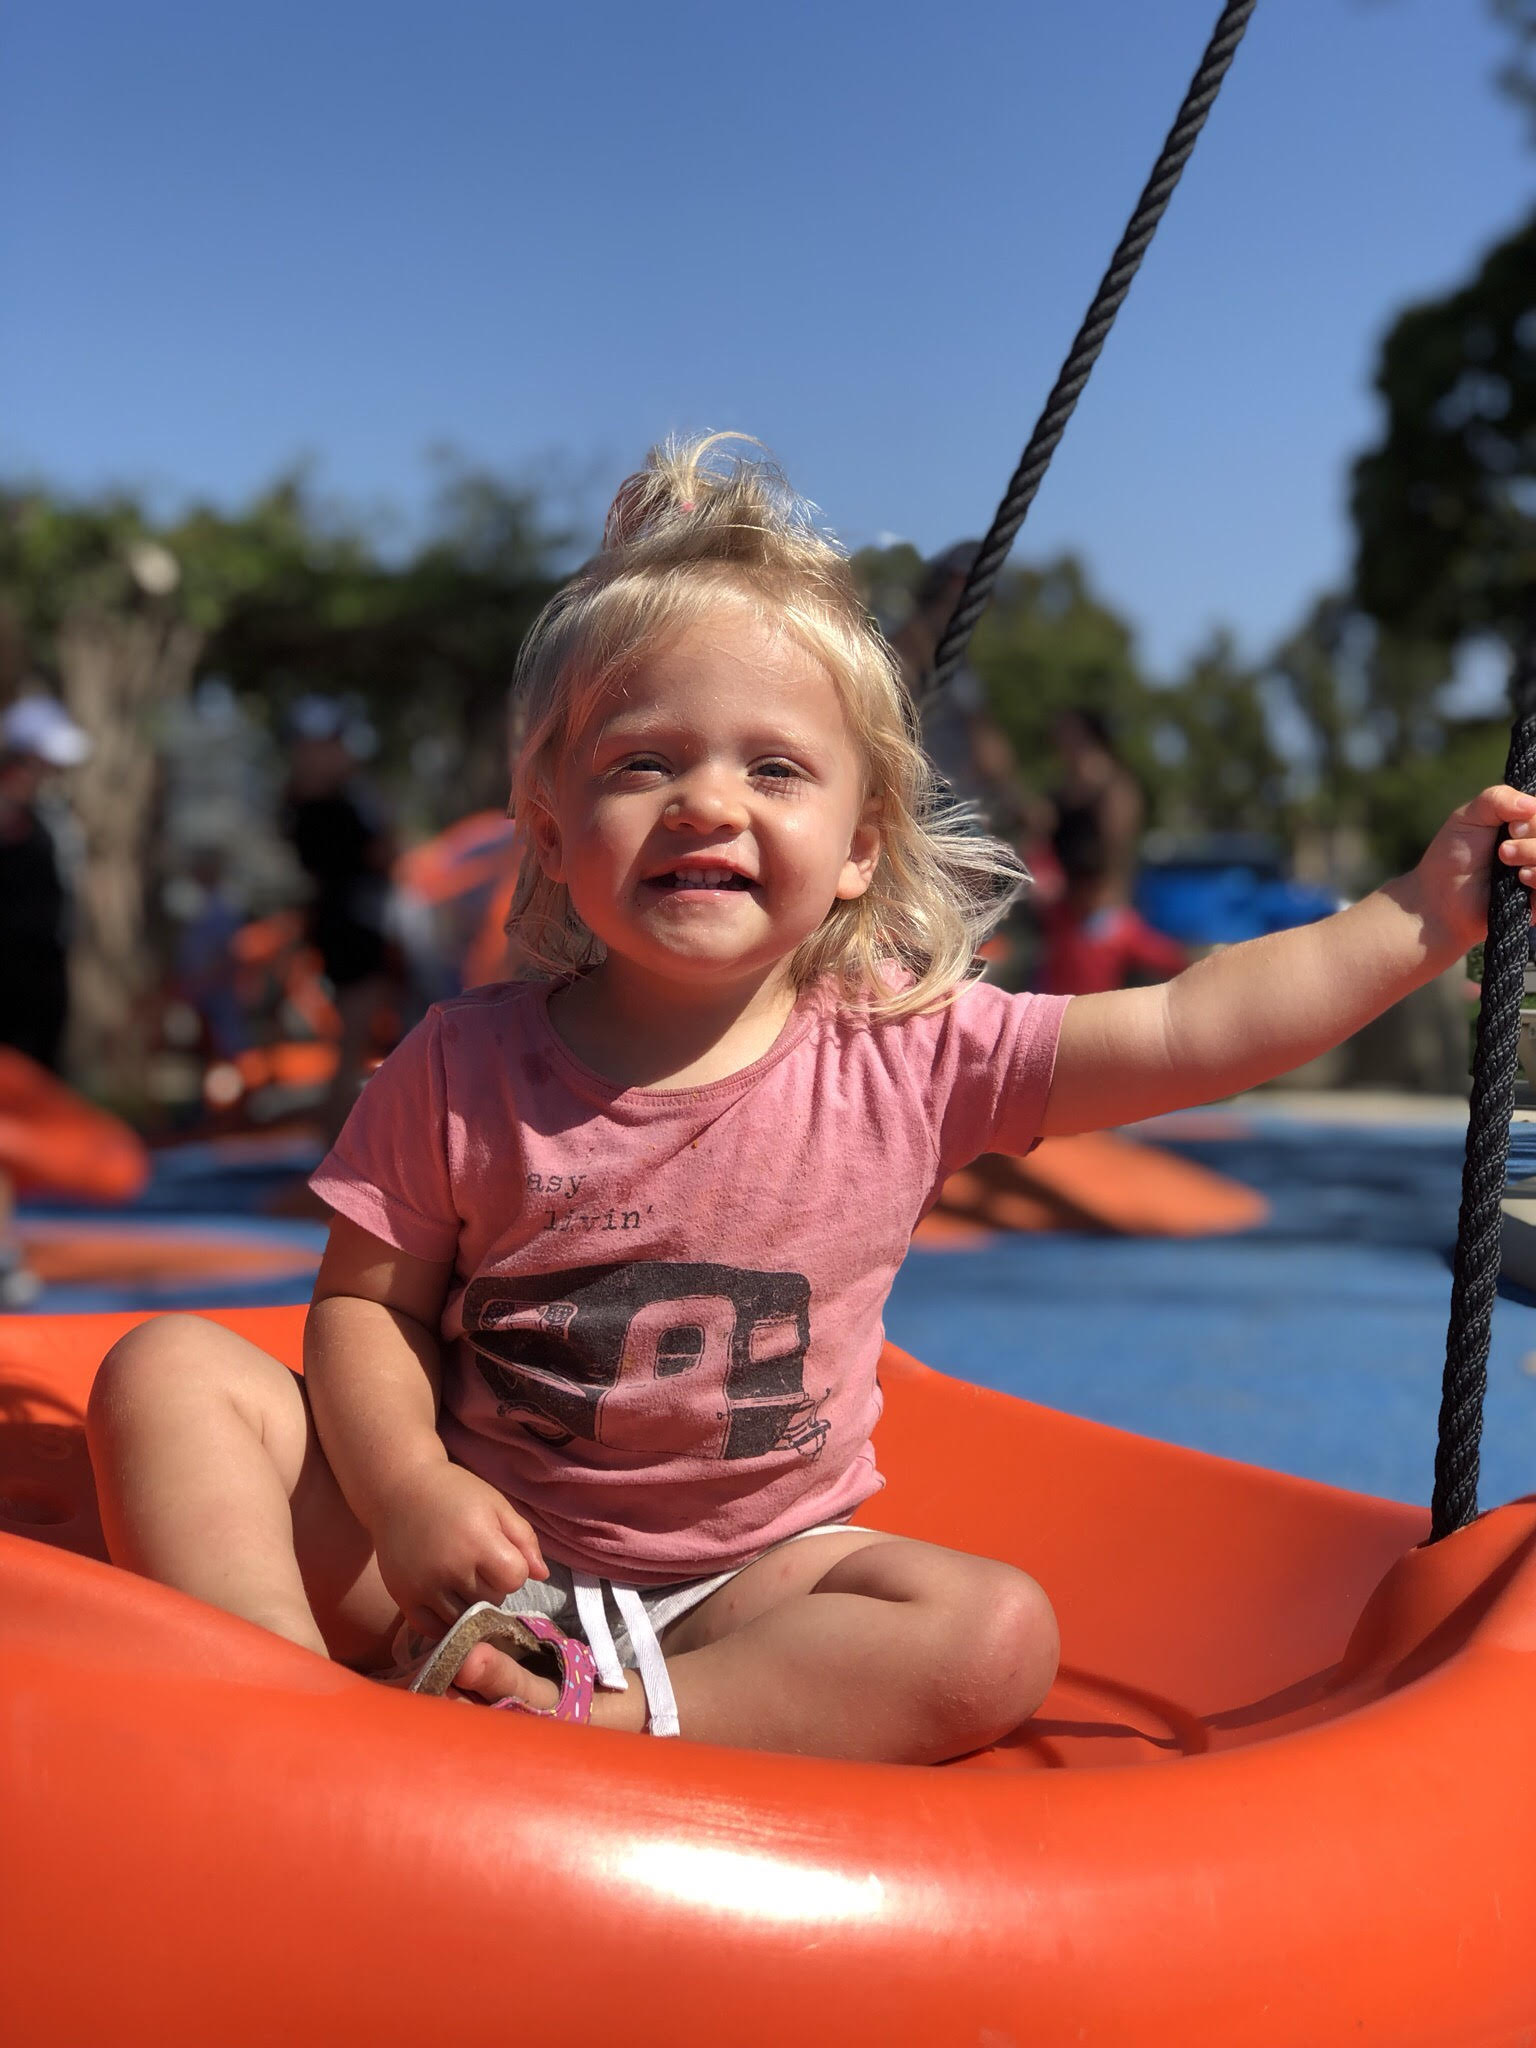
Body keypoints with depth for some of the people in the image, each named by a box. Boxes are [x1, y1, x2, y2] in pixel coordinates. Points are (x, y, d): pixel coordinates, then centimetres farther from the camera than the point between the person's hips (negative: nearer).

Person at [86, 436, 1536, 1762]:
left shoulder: (905, 1056, -7)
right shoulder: (463, 1069, -8)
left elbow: (1193, 1030, -6)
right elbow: (367, 1302, -4)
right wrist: (403, 1490, -22)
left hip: (735, 1587, 0)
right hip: (467, 1553, 0)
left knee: (994, 1632, -26)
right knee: (174, 1371, -15)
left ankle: (601, 1720, -30)